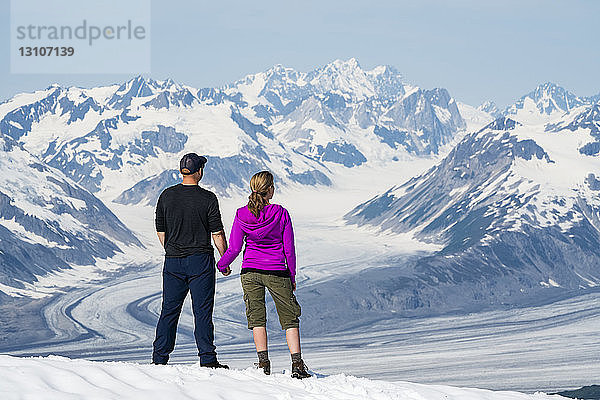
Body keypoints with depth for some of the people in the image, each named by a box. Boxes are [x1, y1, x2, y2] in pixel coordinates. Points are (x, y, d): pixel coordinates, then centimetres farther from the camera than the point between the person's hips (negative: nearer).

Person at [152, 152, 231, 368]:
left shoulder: (166, 196, 2)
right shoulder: (208, 198, -9)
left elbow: (160, 231, 9)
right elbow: (217, 233, -7)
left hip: (173, 261, 3)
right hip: (201, 260, -3)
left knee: (169, 310, 10)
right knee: (202, 311, 0)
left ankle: (159, 358, 10)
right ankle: (207, 358, -2)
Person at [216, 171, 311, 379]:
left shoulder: (242, 215, -3)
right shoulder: (280, 213, -8)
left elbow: (234, 249, -2)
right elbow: (289, 249, -4)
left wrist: (222, 264, 17)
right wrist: (292, 276, 8)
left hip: (250, 272, 2)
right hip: (277, 273, -2)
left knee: (257, 318, 12)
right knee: (289, 319, 6)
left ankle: (263, 363, 7)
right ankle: (297, 364, -4)